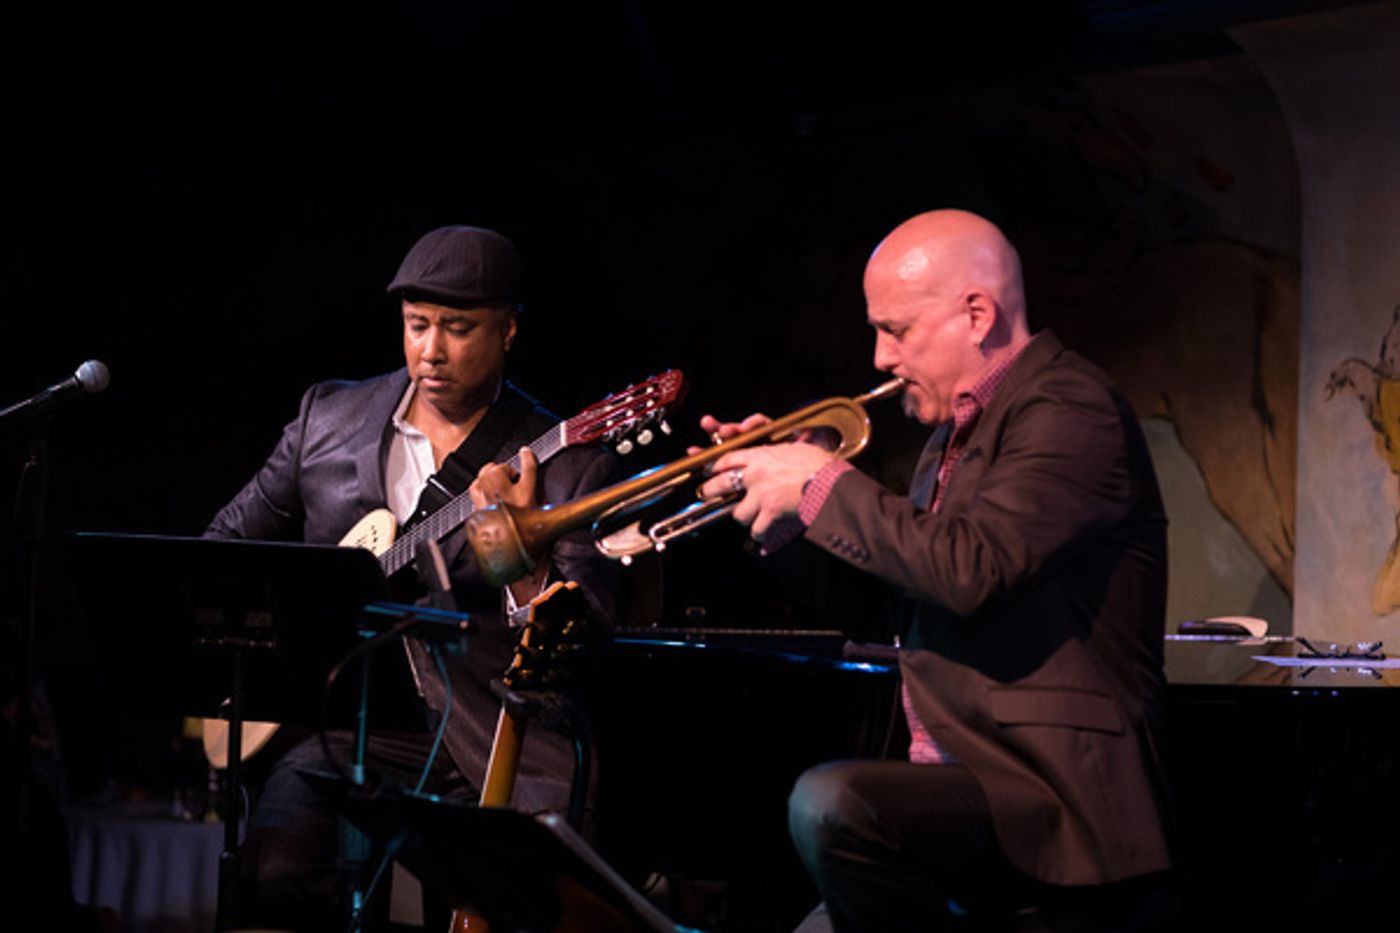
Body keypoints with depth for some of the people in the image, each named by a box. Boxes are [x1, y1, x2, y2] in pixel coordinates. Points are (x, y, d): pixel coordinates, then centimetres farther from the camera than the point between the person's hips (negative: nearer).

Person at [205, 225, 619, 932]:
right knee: (276, 873, -27)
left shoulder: (569, 465, 1)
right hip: (352, 724, 2)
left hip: (498, 740, -2)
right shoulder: (328, 416, 12)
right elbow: (231, 540, 23)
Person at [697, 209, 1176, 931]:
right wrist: (774, 513, 11)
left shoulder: (1068, 410, -12)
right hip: (962, 789, 10)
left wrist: (822, 484, -15)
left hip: (1058, 804, -10)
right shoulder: (957, 433, 19)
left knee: (829, 804, -31)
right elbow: (882, 611, 25)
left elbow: (971, 570, -27)